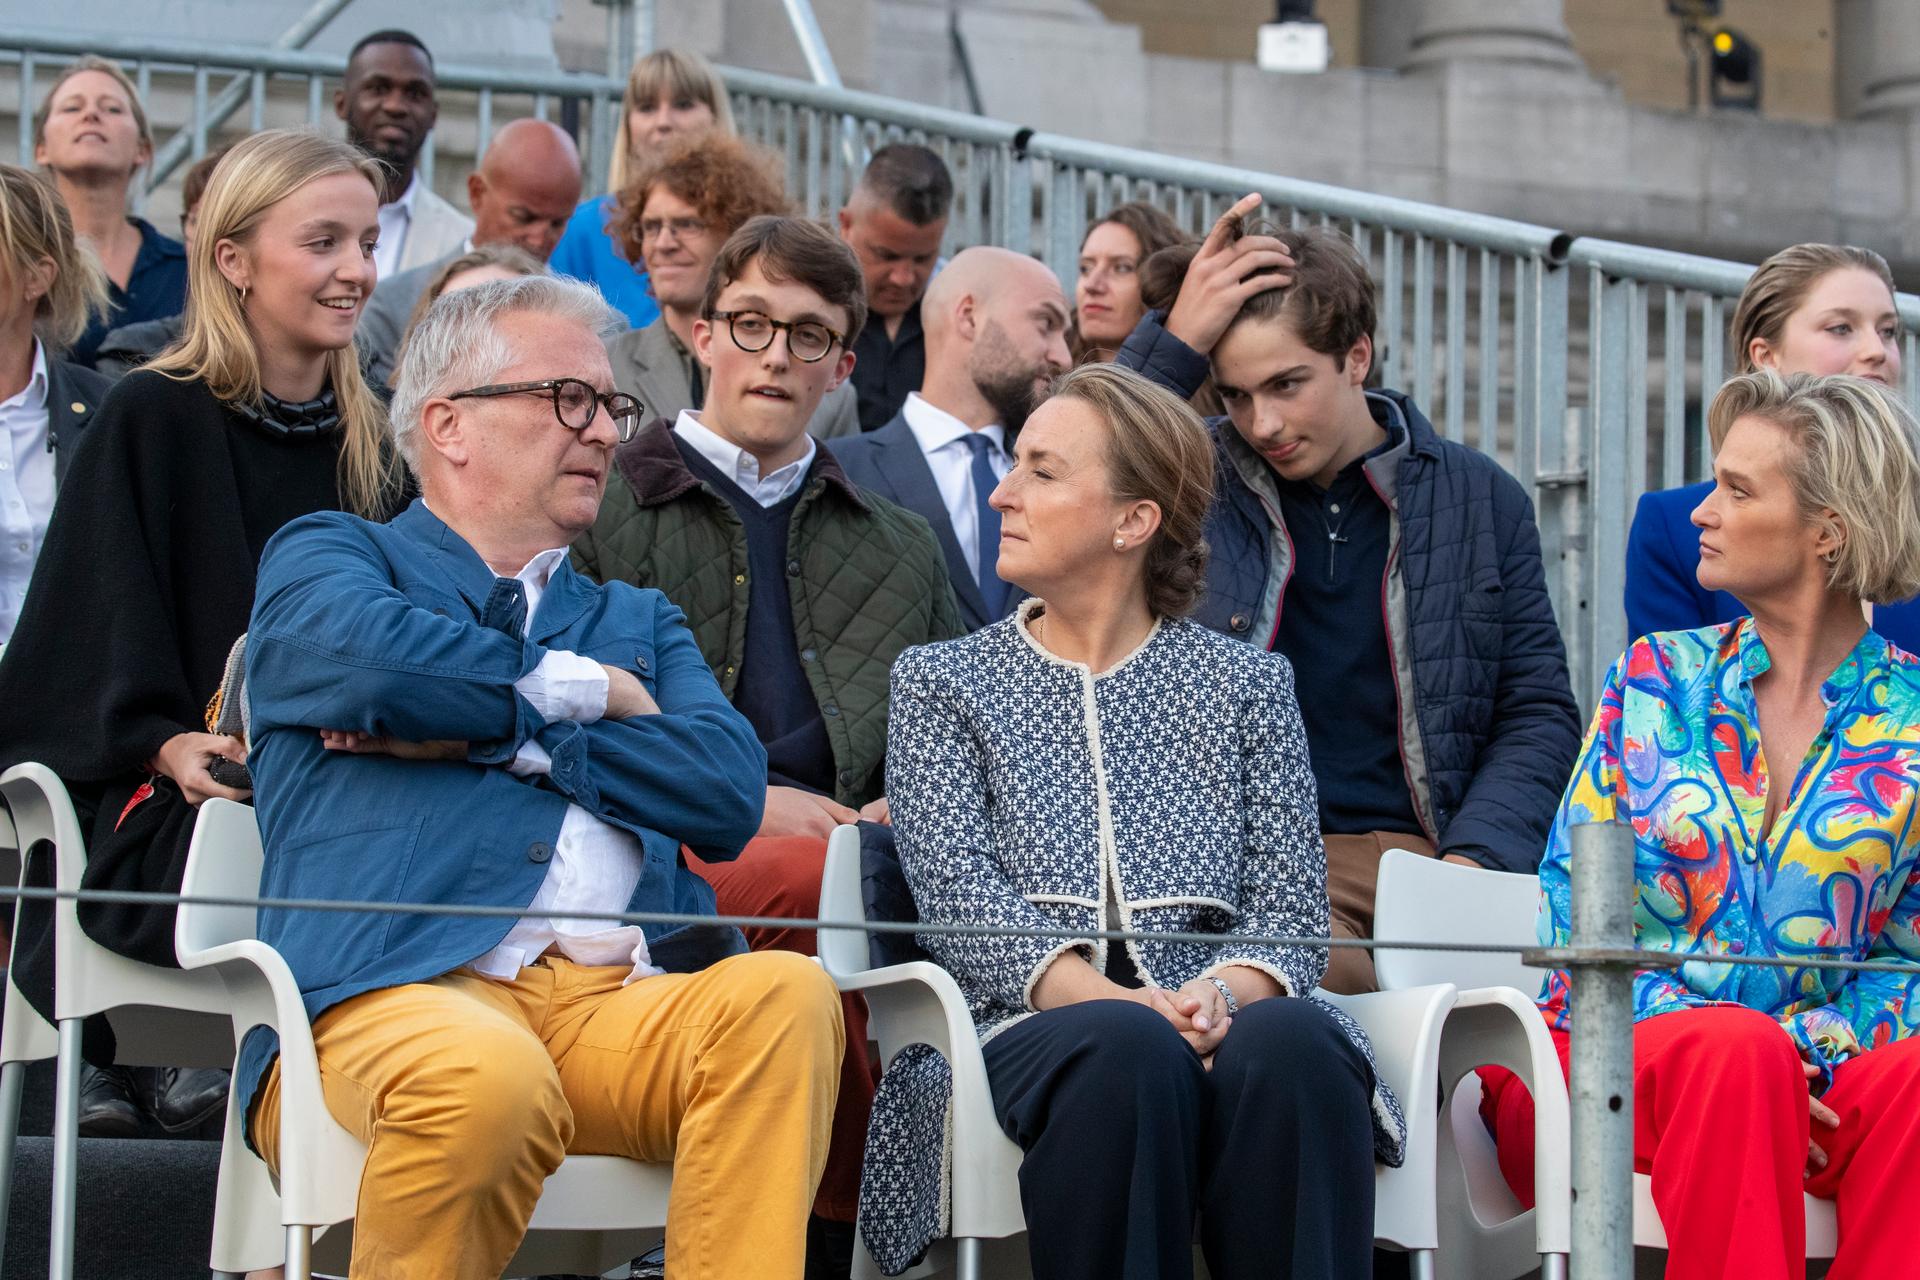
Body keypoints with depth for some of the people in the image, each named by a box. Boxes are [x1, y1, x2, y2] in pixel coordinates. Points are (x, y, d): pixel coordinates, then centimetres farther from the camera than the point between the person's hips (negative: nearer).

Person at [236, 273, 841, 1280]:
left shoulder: (638, 622, 33)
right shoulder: (325, 559, 21)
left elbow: (730, 790, 11)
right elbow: (369, 655, -7)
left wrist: (490, 731, 2)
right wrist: (578, 688, 9)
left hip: (619, 1007, 4)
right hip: (403, 997, -4)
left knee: (784, 993, -29)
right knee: (490, 1077, -39)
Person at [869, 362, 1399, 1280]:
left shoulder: (1246, 682, 20)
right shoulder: (940, 684, 17)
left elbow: (1290, 907, 8)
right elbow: (964, 902, 1)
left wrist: (1222, 994, -16)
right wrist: (1118, 1002, -18)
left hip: (1219, 1021, 1)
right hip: (1035, 1026, -1)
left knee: (1291, 1042, -35)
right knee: (1130, 1053, -37)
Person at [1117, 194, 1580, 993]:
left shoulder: (1479, 500, 15)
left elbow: (1539, 713, 15)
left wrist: (1474, 858, -2)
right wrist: (1175, 344, -5)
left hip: (1411, 855, 2)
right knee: (1314, 960, -36)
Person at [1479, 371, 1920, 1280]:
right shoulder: (1654, 679, 11)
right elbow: (1572, 911, 5)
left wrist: (1806, 1047, -16)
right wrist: (1720, 1043, -12)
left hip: (1818, 1069, 0)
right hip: (1618, 1056, 0)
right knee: (1737, 1048, -36)